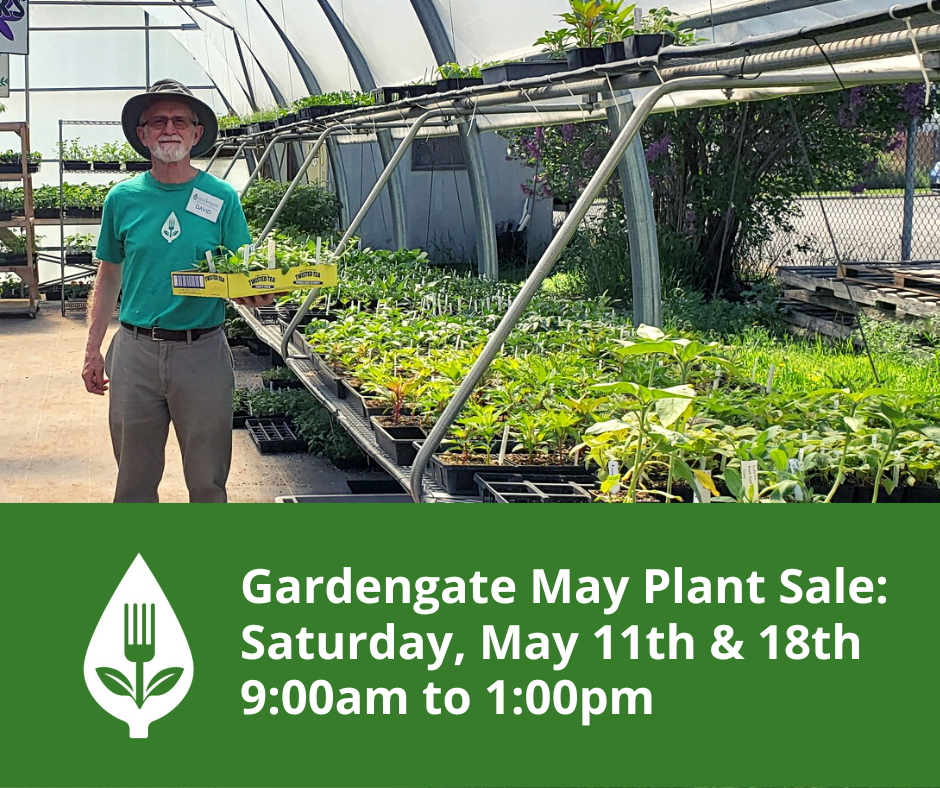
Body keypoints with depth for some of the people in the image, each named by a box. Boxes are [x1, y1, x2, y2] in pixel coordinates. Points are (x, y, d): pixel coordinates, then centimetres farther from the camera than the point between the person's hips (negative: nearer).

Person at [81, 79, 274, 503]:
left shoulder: (222, 198, 0)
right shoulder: (123, 198, 4)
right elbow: (109, 276, 12)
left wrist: (254, 293, -21)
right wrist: (93, 349, 8)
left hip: (202, 352, -1)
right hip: (135, 351, 1)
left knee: (207, 480, 8)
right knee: (134, 479, 11)